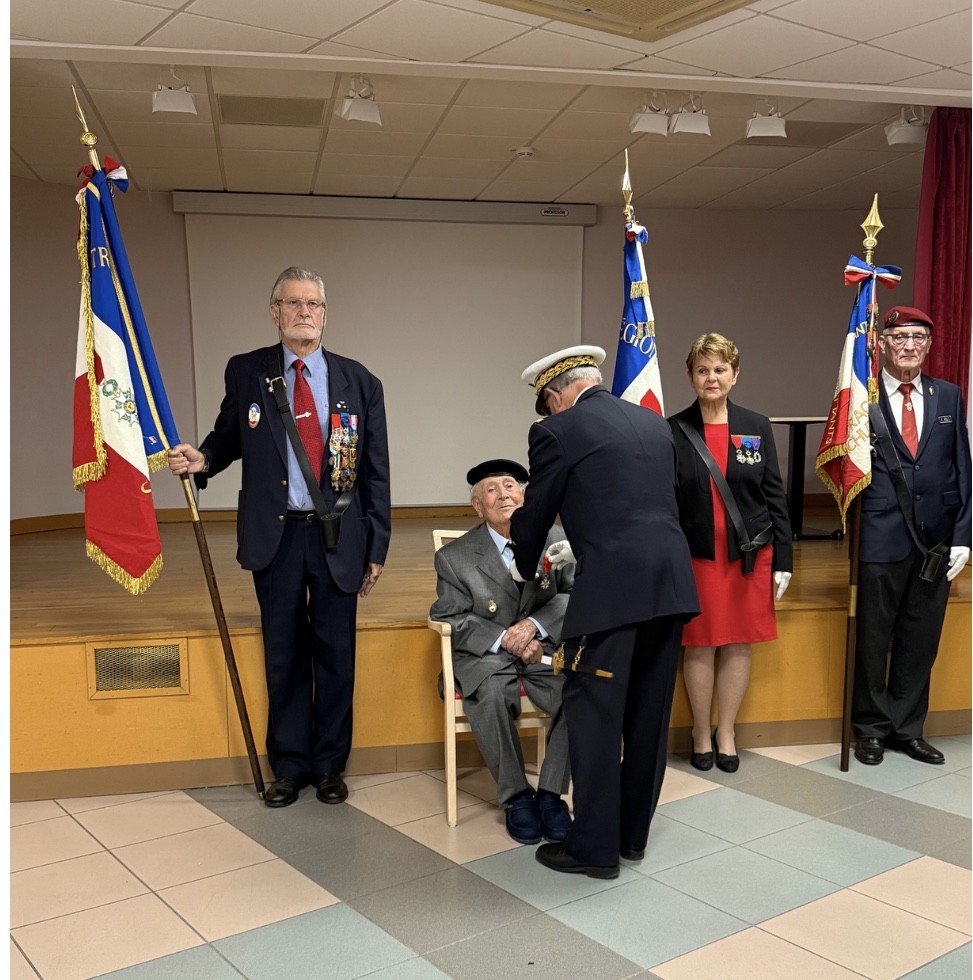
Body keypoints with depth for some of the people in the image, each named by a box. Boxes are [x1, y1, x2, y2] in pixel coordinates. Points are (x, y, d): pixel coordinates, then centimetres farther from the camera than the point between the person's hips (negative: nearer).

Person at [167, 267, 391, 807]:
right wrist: (202, 459, -11)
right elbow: (229, 435, 13)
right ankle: (290, 765, 25)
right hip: (275, 536, 0)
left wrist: (377, 548, 0)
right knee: (284, 654, 10)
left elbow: (375, 472, 2)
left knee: (335, 653, 8)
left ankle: (330, 764, 24)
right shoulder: (246, 371, 2)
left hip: (338, 538, 0)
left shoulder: (359, 382, 1)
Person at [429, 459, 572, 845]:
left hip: (545, 649, 1)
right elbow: (451, 619, -1)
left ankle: (550, 793, -10)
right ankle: (515, 796, -12)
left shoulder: (555, 539, 2)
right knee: (492, 695, -33)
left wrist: (535, 625, -17)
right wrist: (504, 639, -15)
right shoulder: (454, 556, 0)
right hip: (486, 655, -1)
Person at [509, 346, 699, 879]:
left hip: (613, 589, -7)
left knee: (593, 715, 5)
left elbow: (535, 513, 6)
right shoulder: (654, 423, 18)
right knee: (648, 715, 16)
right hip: (671, 582, 7)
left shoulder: (557, 432, -2)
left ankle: (594, 847, 14)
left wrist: (525, 566, 26)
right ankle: (632, 834, 31)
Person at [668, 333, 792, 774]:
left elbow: (775, 496, 5)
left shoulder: (757, 426, 3)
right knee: (699, 646, 6)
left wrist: (782, 560, 1)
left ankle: (726, 732, 26)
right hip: (695, 554, -1)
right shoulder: (674, 431, -2)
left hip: (750, 555, 2)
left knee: (738, 645, 9)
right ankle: (701, 733, 24)